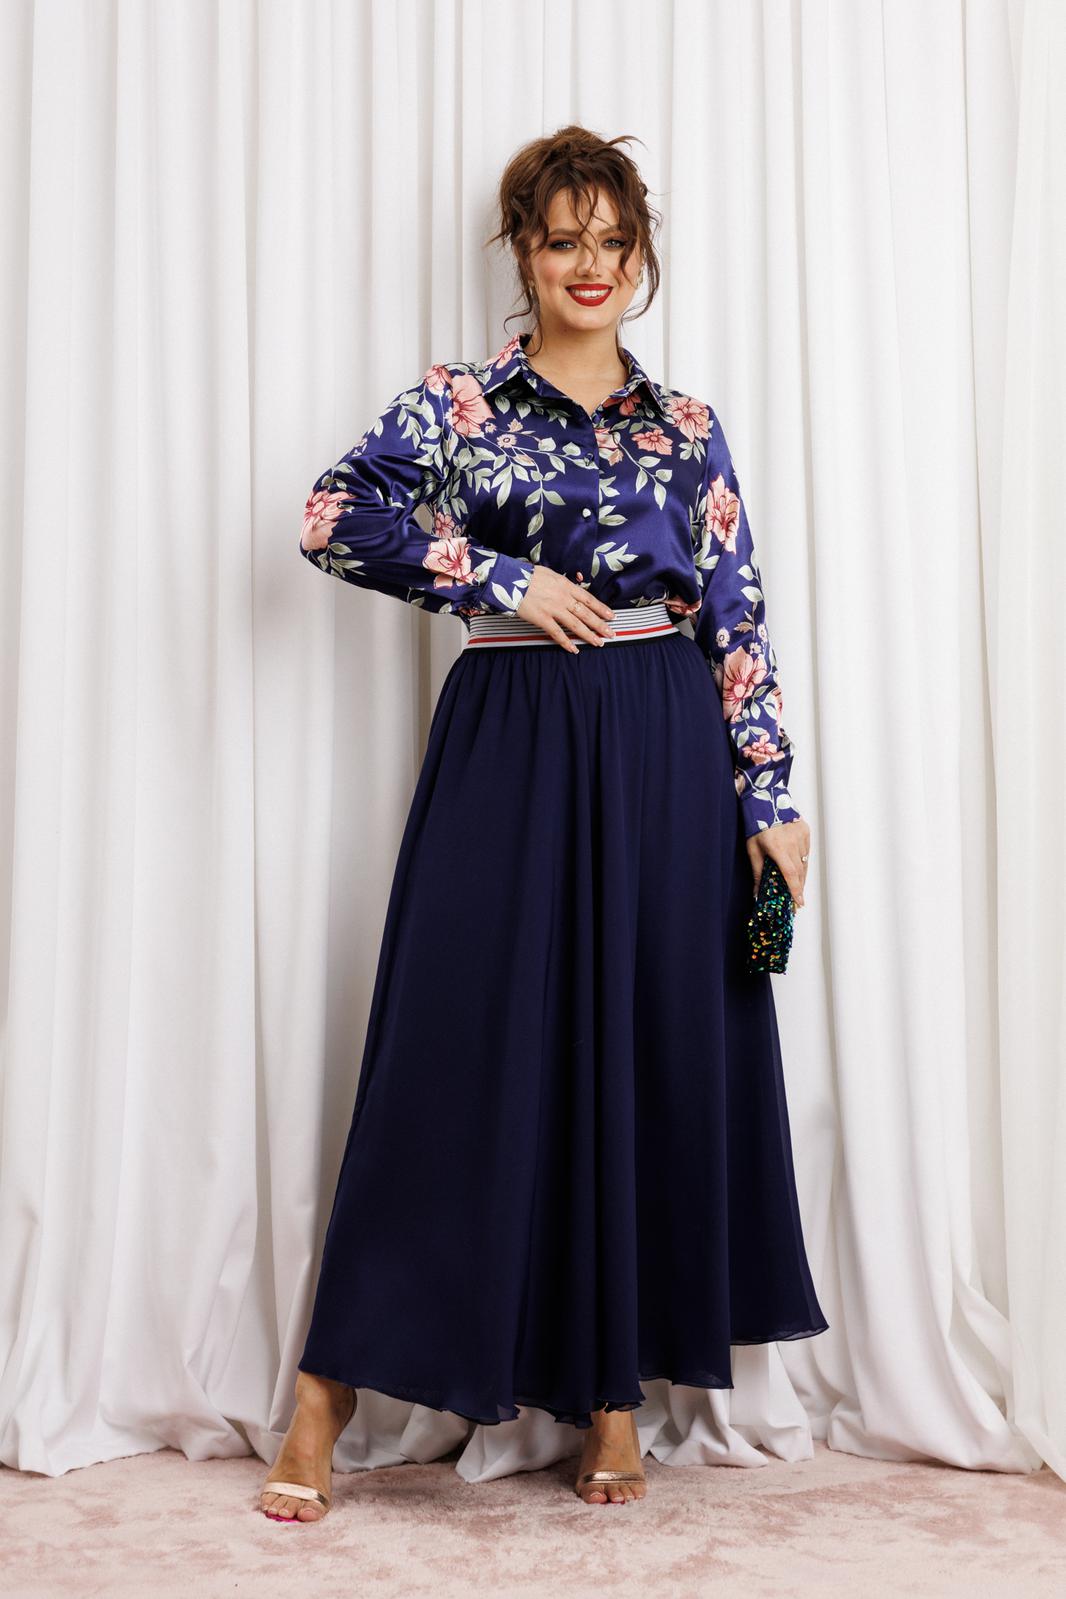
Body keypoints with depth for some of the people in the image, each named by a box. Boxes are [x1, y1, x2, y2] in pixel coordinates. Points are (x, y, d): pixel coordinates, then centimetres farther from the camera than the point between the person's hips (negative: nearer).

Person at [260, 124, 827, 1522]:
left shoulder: (688, 429, 12)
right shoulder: (457, 403, 5)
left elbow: (739, 617, 7)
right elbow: (336, 517, -9)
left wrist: (772, 793, 0)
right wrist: (504, 581, -11)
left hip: (668, 760, 3)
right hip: (512, 748, -2)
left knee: (655, 1056, 3)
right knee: (468, 1053, -2)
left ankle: (615, 1390, 17)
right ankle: (331, 1385, 10)